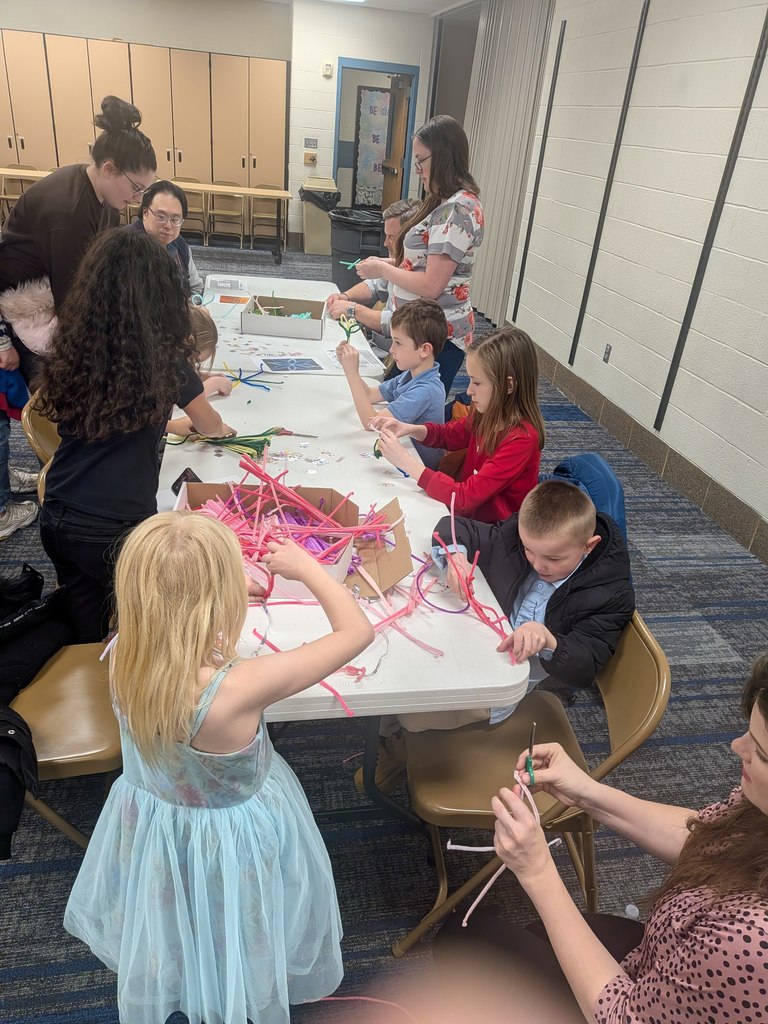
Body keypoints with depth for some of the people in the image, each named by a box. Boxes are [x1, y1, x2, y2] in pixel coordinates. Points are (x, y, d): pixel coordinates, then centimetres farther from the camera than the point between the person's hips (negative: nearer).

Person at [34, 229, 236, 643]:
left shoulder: (71, 345, -1)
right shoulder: (162, 356, -12)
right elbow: (210, 426, 7)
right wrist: (221, 427, 32)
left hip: (56, 517, 5)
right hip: (114, 527, -5)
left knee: (86, 631, 22)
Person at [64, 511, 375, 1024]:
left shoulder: (124, 661, -26)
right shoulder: (238, 689, -42)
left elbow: (177, 605, 0)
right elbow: (358, 630, -32)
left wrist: (229, 586, -2)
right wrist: (306, 565, -20)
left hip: (150, 826, 5)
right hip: (233, 842, -5)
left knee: (166, 940, 36)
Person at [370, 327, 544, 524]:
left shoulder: (522, 439, -27)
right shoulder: (489, 412, -6)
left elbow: (465, 497, -30)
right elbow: (448, 434, 12)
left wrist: (405, 461, -27)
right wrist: (410, 429, -8)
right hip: (468, 509, 6)